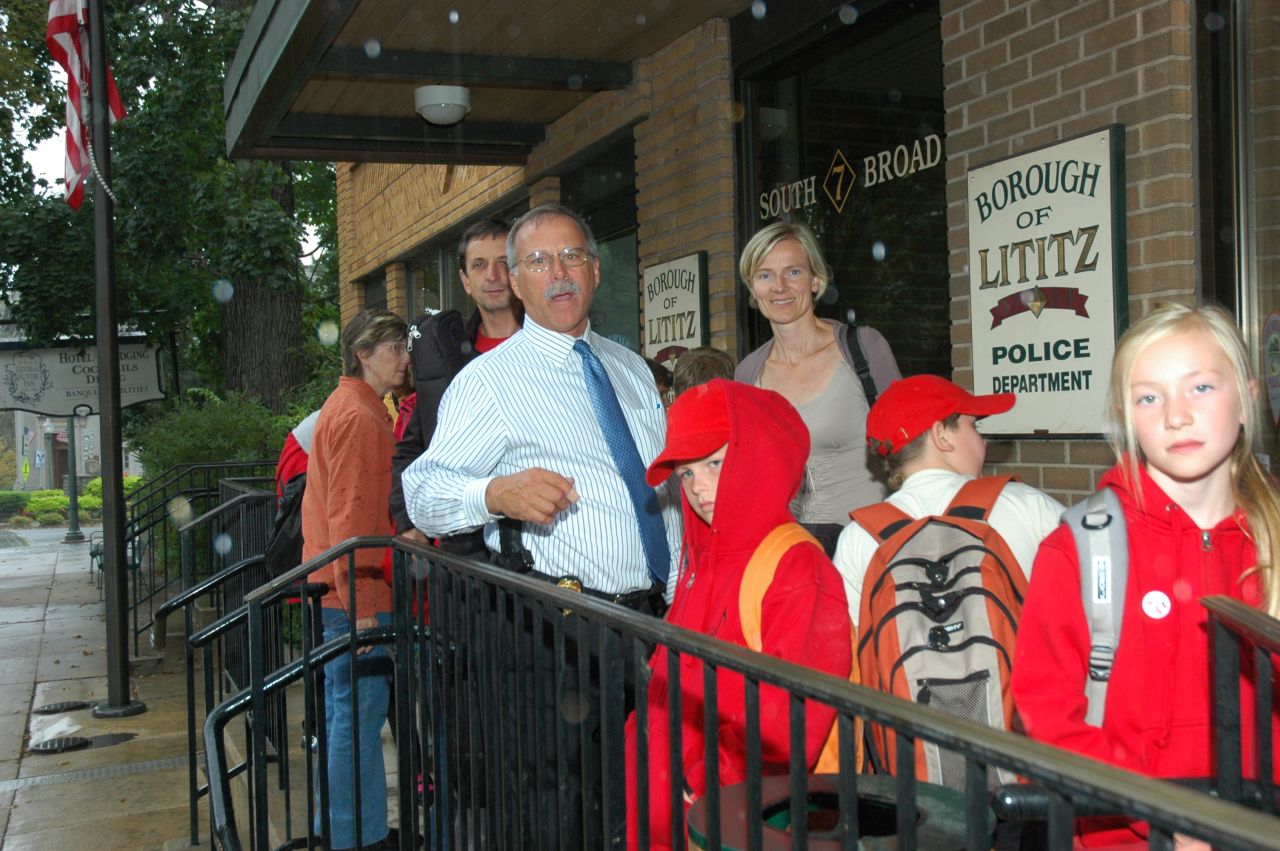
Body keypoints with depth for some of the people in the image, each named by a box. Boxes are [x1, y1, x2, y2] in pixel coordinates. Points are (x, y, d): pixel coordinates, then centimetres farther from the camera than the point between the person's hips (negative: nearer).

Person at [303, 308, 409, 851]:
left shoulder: (345, 407, 18)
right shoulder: (358, 416, -15)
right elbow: (349, 517, -21)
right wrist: (362, 605, -21)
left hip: (339, 591, 11)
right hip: (354, 593, -11)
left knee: (344, 714, 16)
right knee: (358, 717, -6)